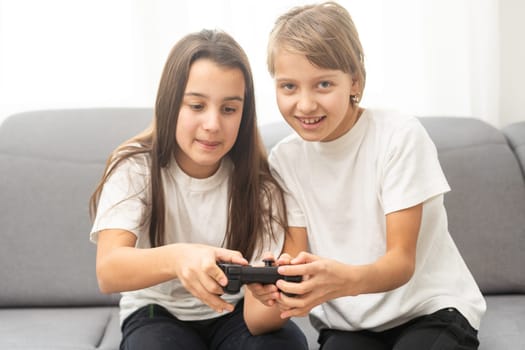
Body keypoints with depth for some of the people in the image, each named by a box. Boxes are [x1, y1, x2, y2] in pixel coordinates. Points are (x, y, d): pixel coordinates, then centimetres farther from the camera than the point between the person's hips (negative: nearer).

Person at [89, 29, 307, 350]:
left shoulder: (257, 182, -14)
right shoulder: (135, 168, -16)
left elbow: (255, 320, -20)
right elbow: (108, 272, -33)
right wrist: (177, 257, -55)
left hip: (234, 314, 1)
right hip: (158, 313, -1)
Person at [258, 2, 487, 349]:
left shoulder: (400, 136, -15)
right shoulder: (284, 158, -3)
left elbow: (402, 260, -16)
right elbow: (299, 258, -3)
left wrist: (346, 280, -39)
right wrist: (280, 280, -28)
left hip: (430, 310, -1)